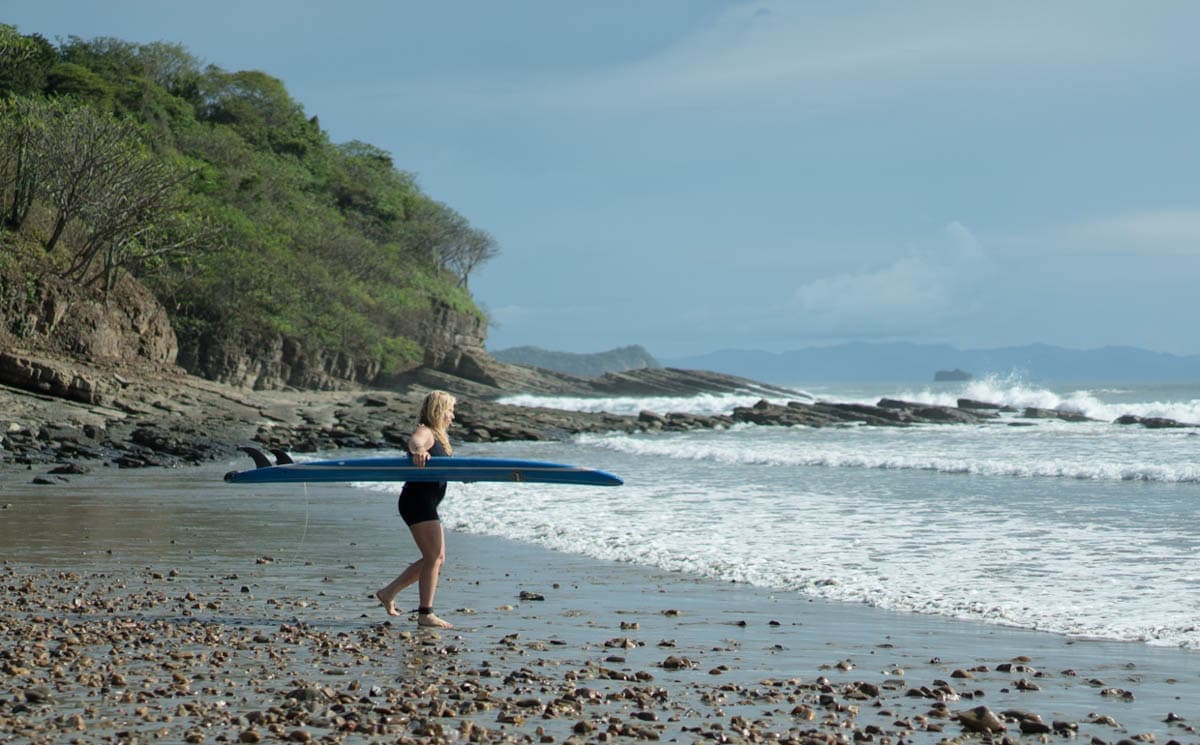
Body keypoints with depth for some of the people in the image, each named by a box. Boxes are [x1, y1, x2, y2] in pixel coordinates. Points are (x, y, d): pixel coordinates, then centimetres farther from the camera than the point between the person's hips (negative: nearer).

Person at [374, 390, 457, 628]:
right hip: (417, 501, -11)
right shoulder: (425, 432, -12)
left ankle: (388, 593, 20)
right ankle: (425, 614, -13)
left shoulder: (438, 436, 19)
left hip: (426, 505, 11)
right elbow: (415, 441, -38)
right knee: (433, 558, -13)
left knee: (437, 558, 13)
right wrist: (418, 451, -59)